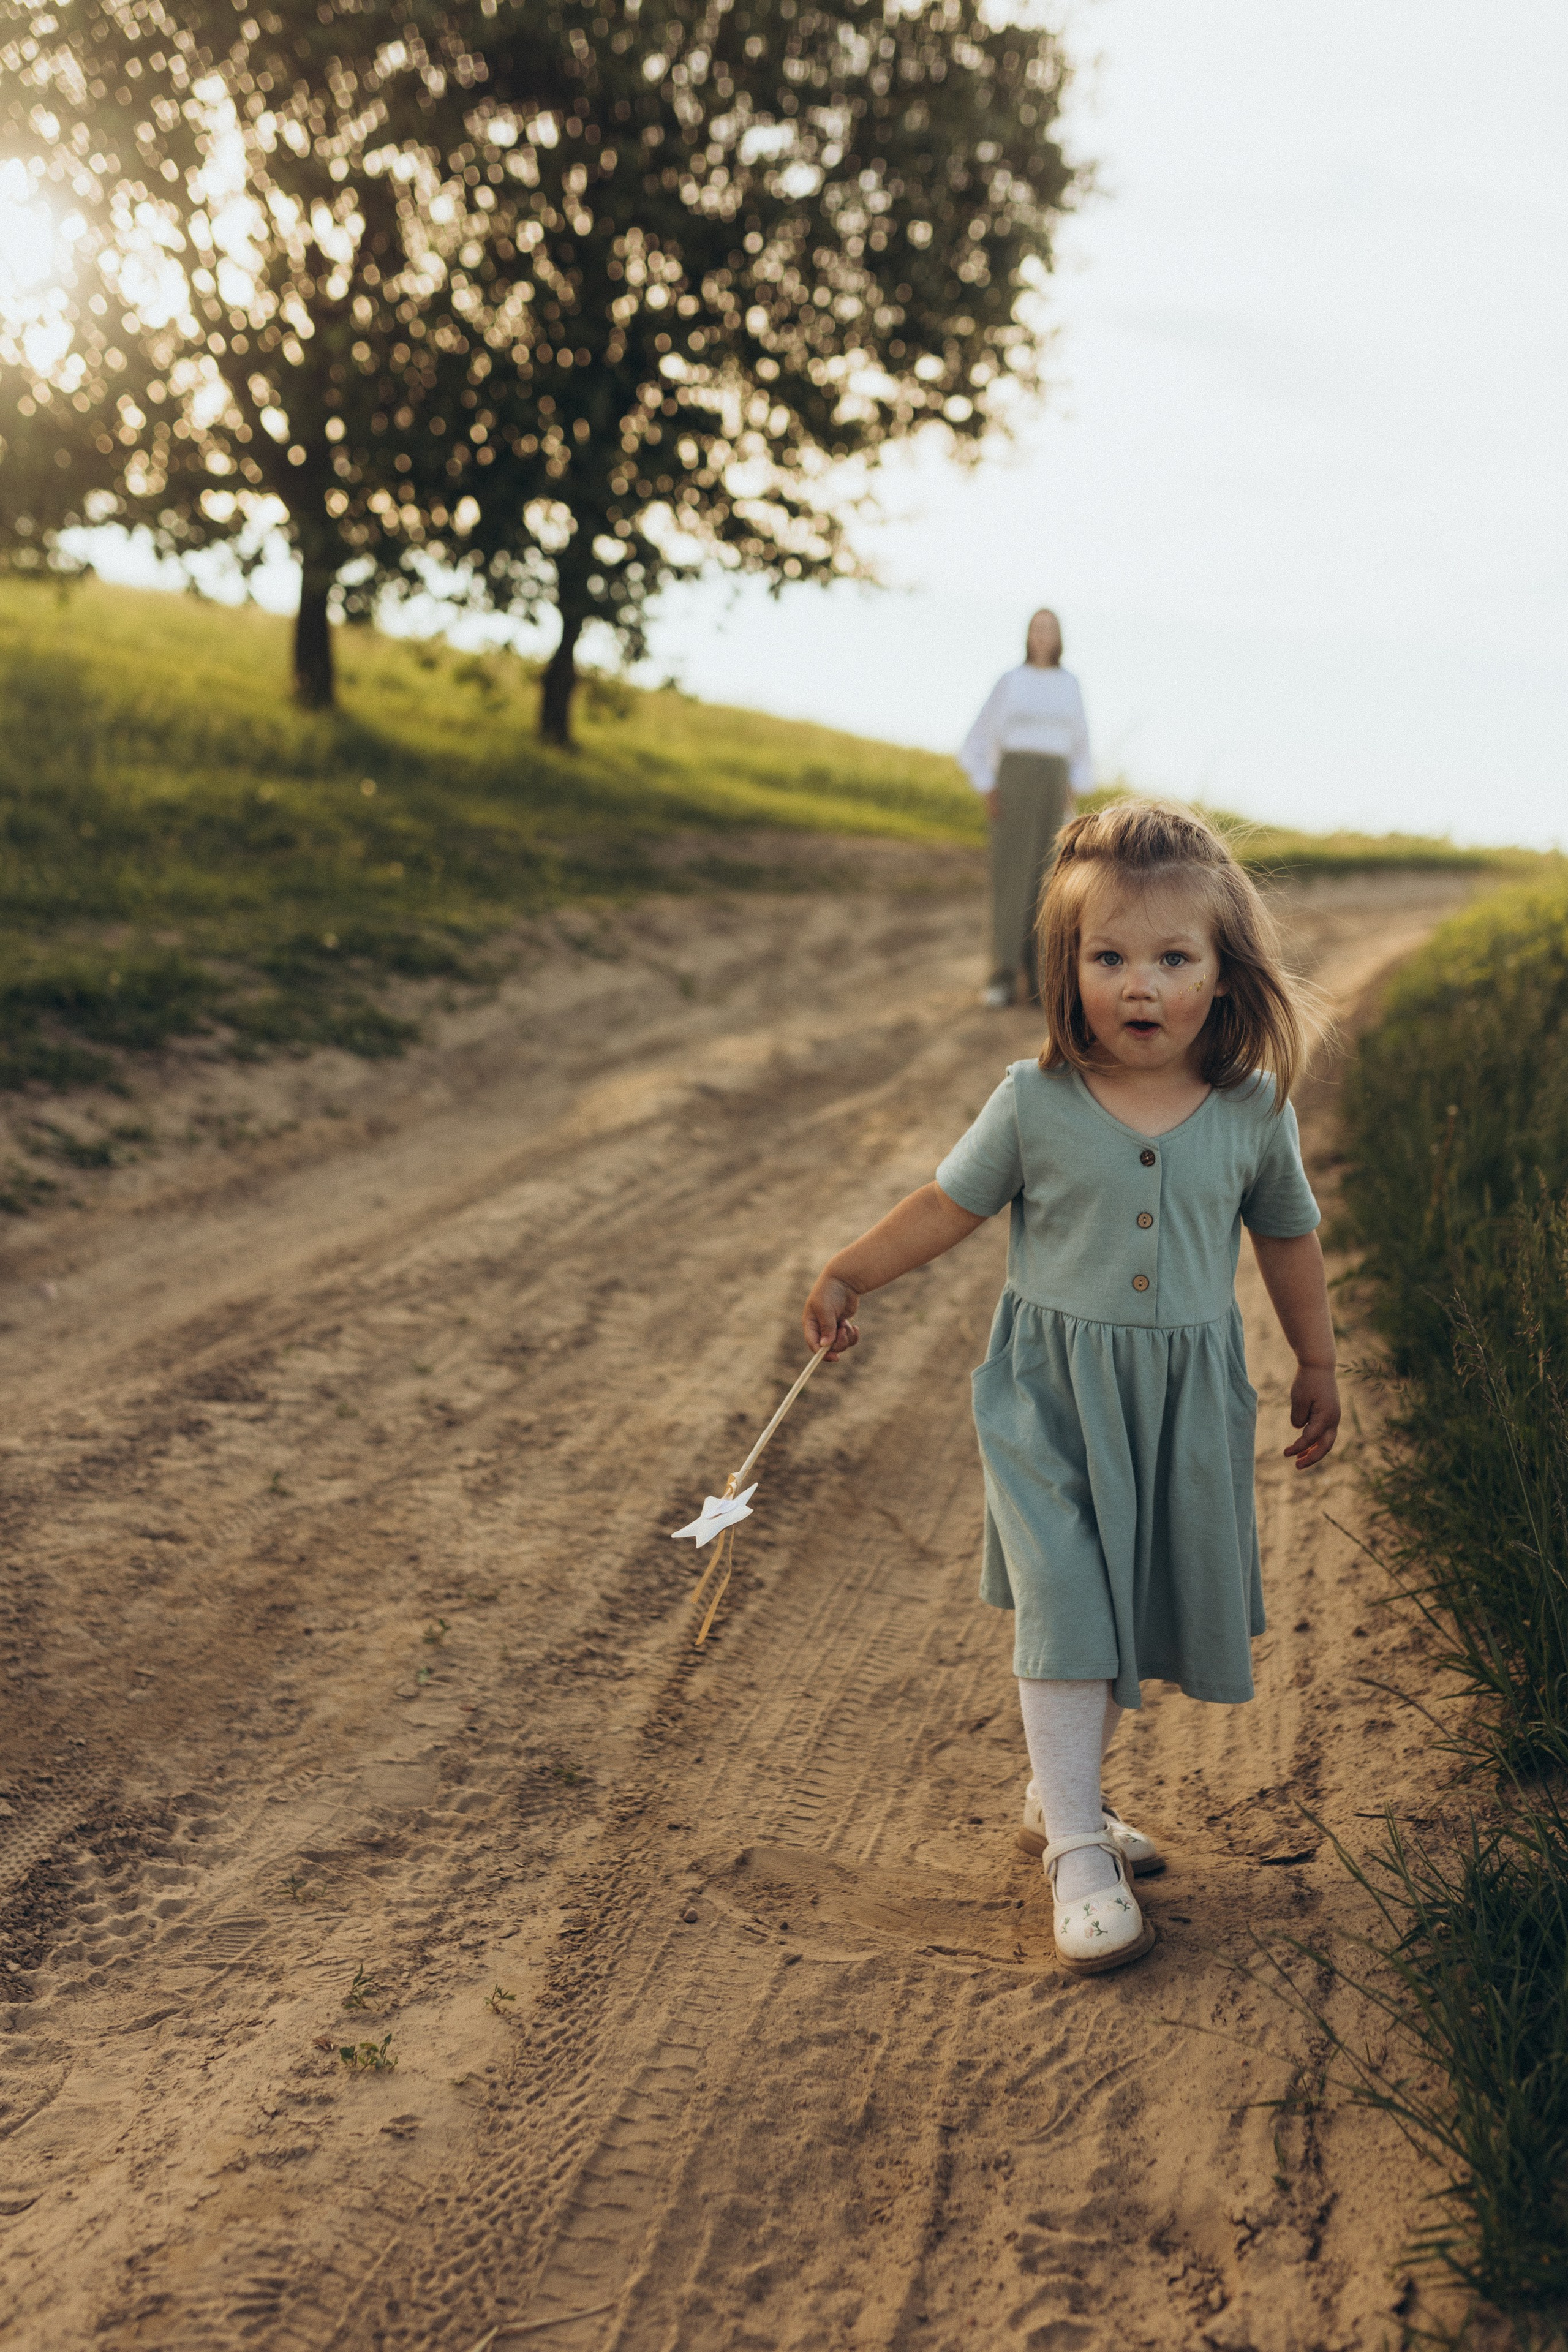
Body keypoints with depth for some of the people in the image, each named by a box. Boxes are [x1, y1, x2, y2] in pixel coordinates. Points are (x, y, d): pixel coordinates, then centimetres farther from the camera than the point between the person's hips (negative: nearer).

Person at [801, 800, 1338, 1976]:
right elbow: (949, 1204, 3)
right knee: (1065, 1607, -8)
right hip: (1053, 1395, -2)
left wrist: (1318, 1364, 16)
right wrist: (848, 1275, 3)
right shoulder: (1036, 1103, -11)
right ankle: (1078, 1854, 0)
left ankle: (1060, 1798, 34)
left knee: (1133, 1606, 14)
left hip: (1186, 1402, 3)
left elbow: (1289, 1236, 9)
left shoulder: (1254, 1110, -6)